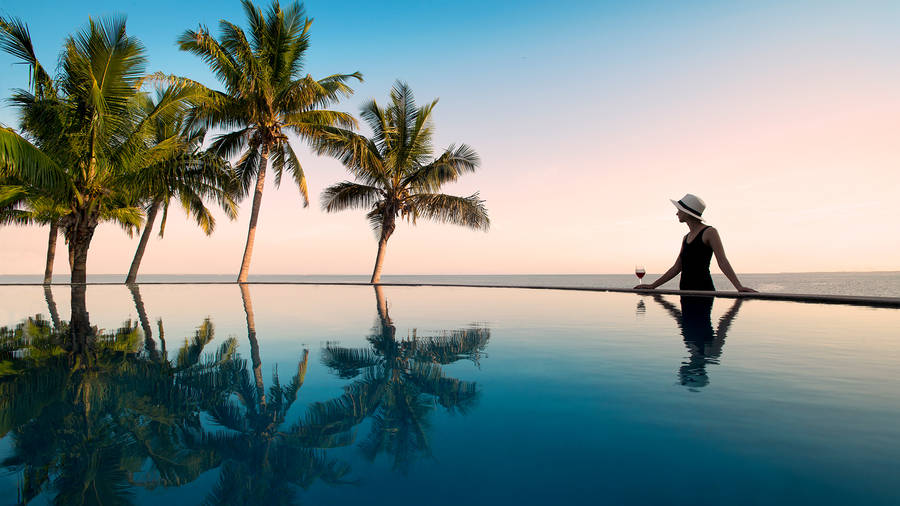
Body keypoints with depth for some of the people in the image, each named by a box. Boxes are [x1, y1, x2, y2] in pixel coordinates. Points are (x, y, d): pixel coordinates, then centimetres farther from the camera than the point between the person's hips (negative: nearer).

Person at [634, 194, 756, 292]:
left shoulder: (709, 232, -3)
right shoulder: (686, 238, 18)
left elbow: (722, 262, -11)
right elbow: (676, 268, 18)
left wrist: (739, 287, -22)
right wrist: (652, 286, 15)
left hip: (703, 289, -6)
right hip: (685, 289, 7)